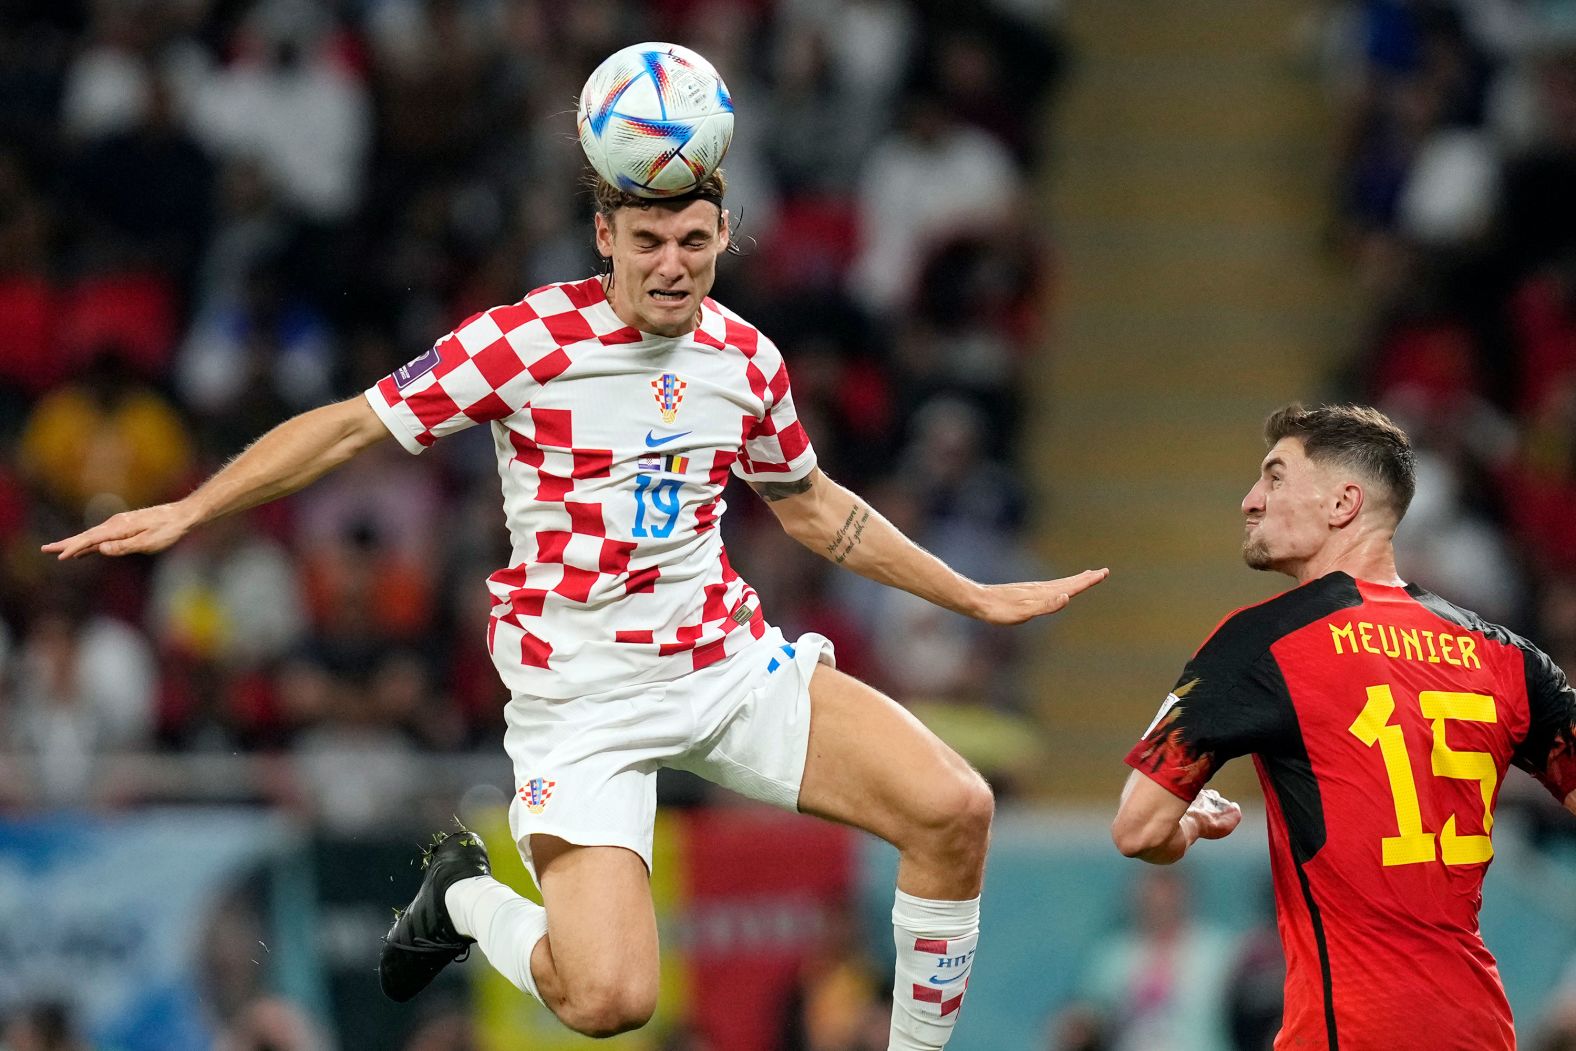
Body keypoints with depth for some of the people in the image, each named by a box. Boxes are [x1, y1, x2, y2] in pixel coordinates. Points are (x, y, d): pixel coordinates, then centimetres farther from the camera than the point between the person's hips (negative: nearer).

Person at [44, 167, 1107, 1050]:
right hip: (581, 695, -5)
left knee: (955, 811, -14)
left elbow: (812, 505, 21)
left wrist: (978, 598, 25)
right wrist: (184, 512, -11)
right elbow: (352, 426, -5)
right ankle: (466, 897, 16)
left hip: (732, 663, 5)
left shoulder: (747, 360, 3)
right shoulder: (528, 342, -12)